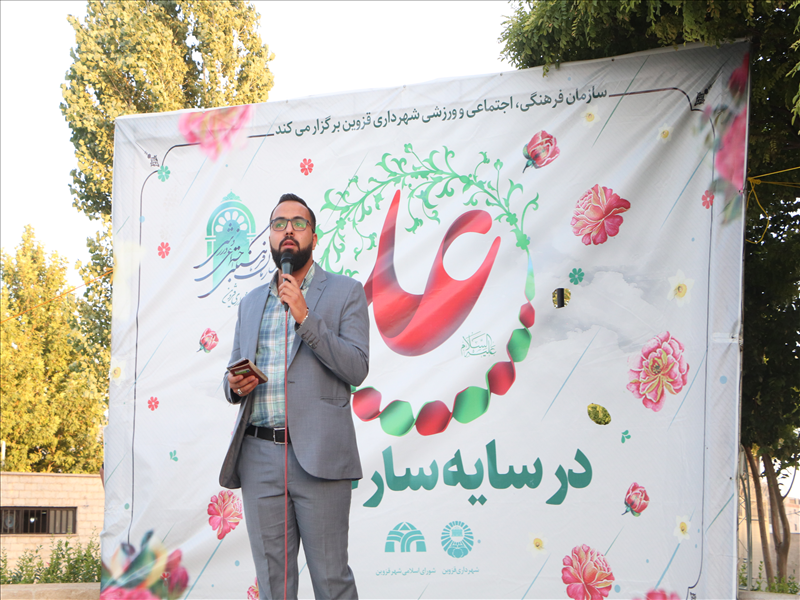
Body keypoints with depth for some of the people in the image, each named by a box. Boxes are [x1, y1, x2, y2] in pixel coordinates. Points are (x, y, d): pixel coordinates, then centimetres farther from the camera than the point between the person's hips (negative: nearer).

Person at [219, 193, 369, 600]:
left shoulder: (345, 293, 6)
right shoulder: (251, 302, 20)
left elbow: (356, 368, -6)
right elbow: (233, 373, 24)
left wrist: (305, 318, -14)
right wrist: (235, 386, 0)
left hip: (318, 455, -4)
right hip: (258, 455, 4)